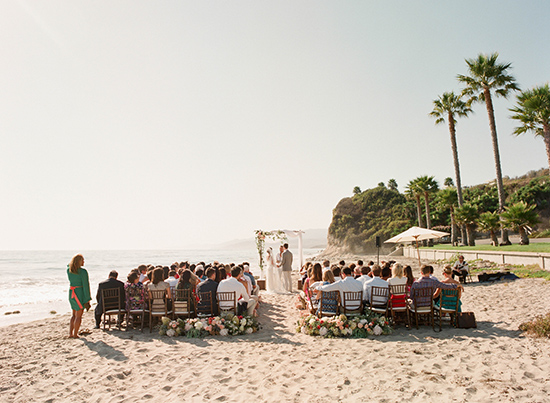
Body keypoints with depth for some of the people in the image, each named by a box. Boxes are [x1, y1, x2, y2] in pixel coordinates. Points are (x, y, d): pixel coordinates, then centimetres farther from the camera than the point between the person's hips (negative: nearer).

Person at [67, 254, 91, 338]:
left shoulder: (68, 270, 1)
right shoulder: (83, 271, -17)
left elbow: (68, 265, 29)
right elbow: (85, 285, -15)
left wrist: (75, 260, 12)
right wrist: (87, 298, -10)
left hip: (71, 293, 7)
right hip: (80, 293, -6)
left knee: (74, 315, 20)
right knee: (78, 316, 4)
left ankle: (70, 334, 20)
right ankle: (75, 335, 9)